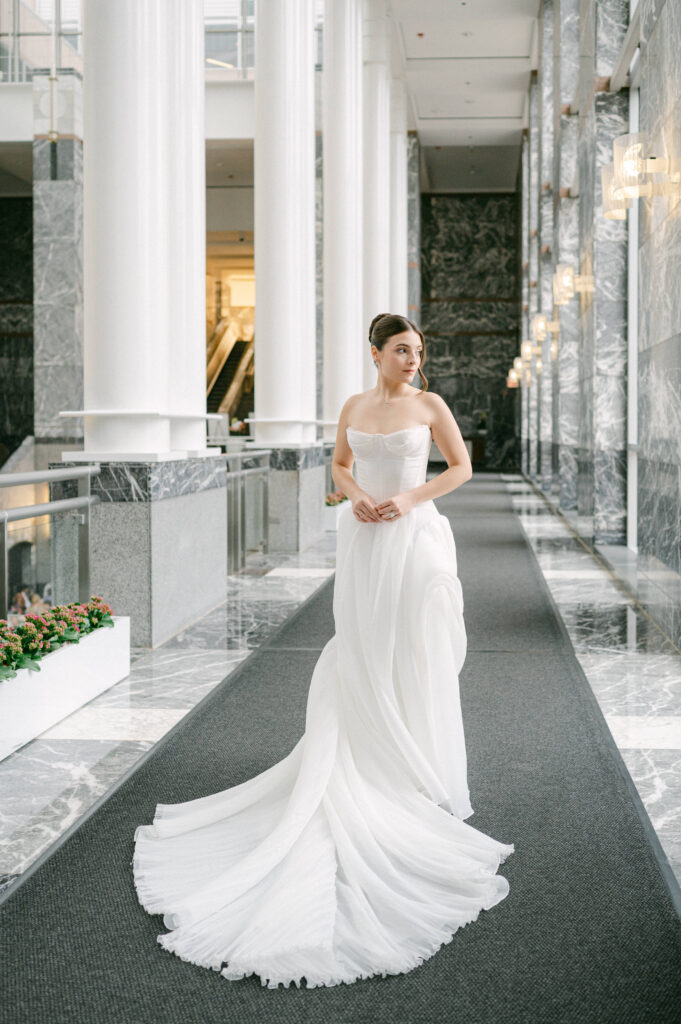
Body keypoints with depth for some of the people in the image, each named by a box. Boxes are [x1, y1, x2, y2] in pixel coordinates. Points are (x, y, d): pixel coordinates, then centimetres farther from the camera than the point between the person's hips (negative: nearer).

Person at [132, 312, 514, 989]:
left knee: (416, 658, 2)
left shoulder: (430, 405, -1)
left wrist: (409, 499, -11)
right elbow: (339, 465, 17)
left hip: (415, 539, -2)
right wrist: (356, 496, -5)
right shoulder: (354, 407, 7)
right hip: (362, 540, 3)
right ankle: (367, 772, 17)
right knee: (359, 658, 5)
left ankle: (422, 775, 17)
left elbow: (462, 466, 2)